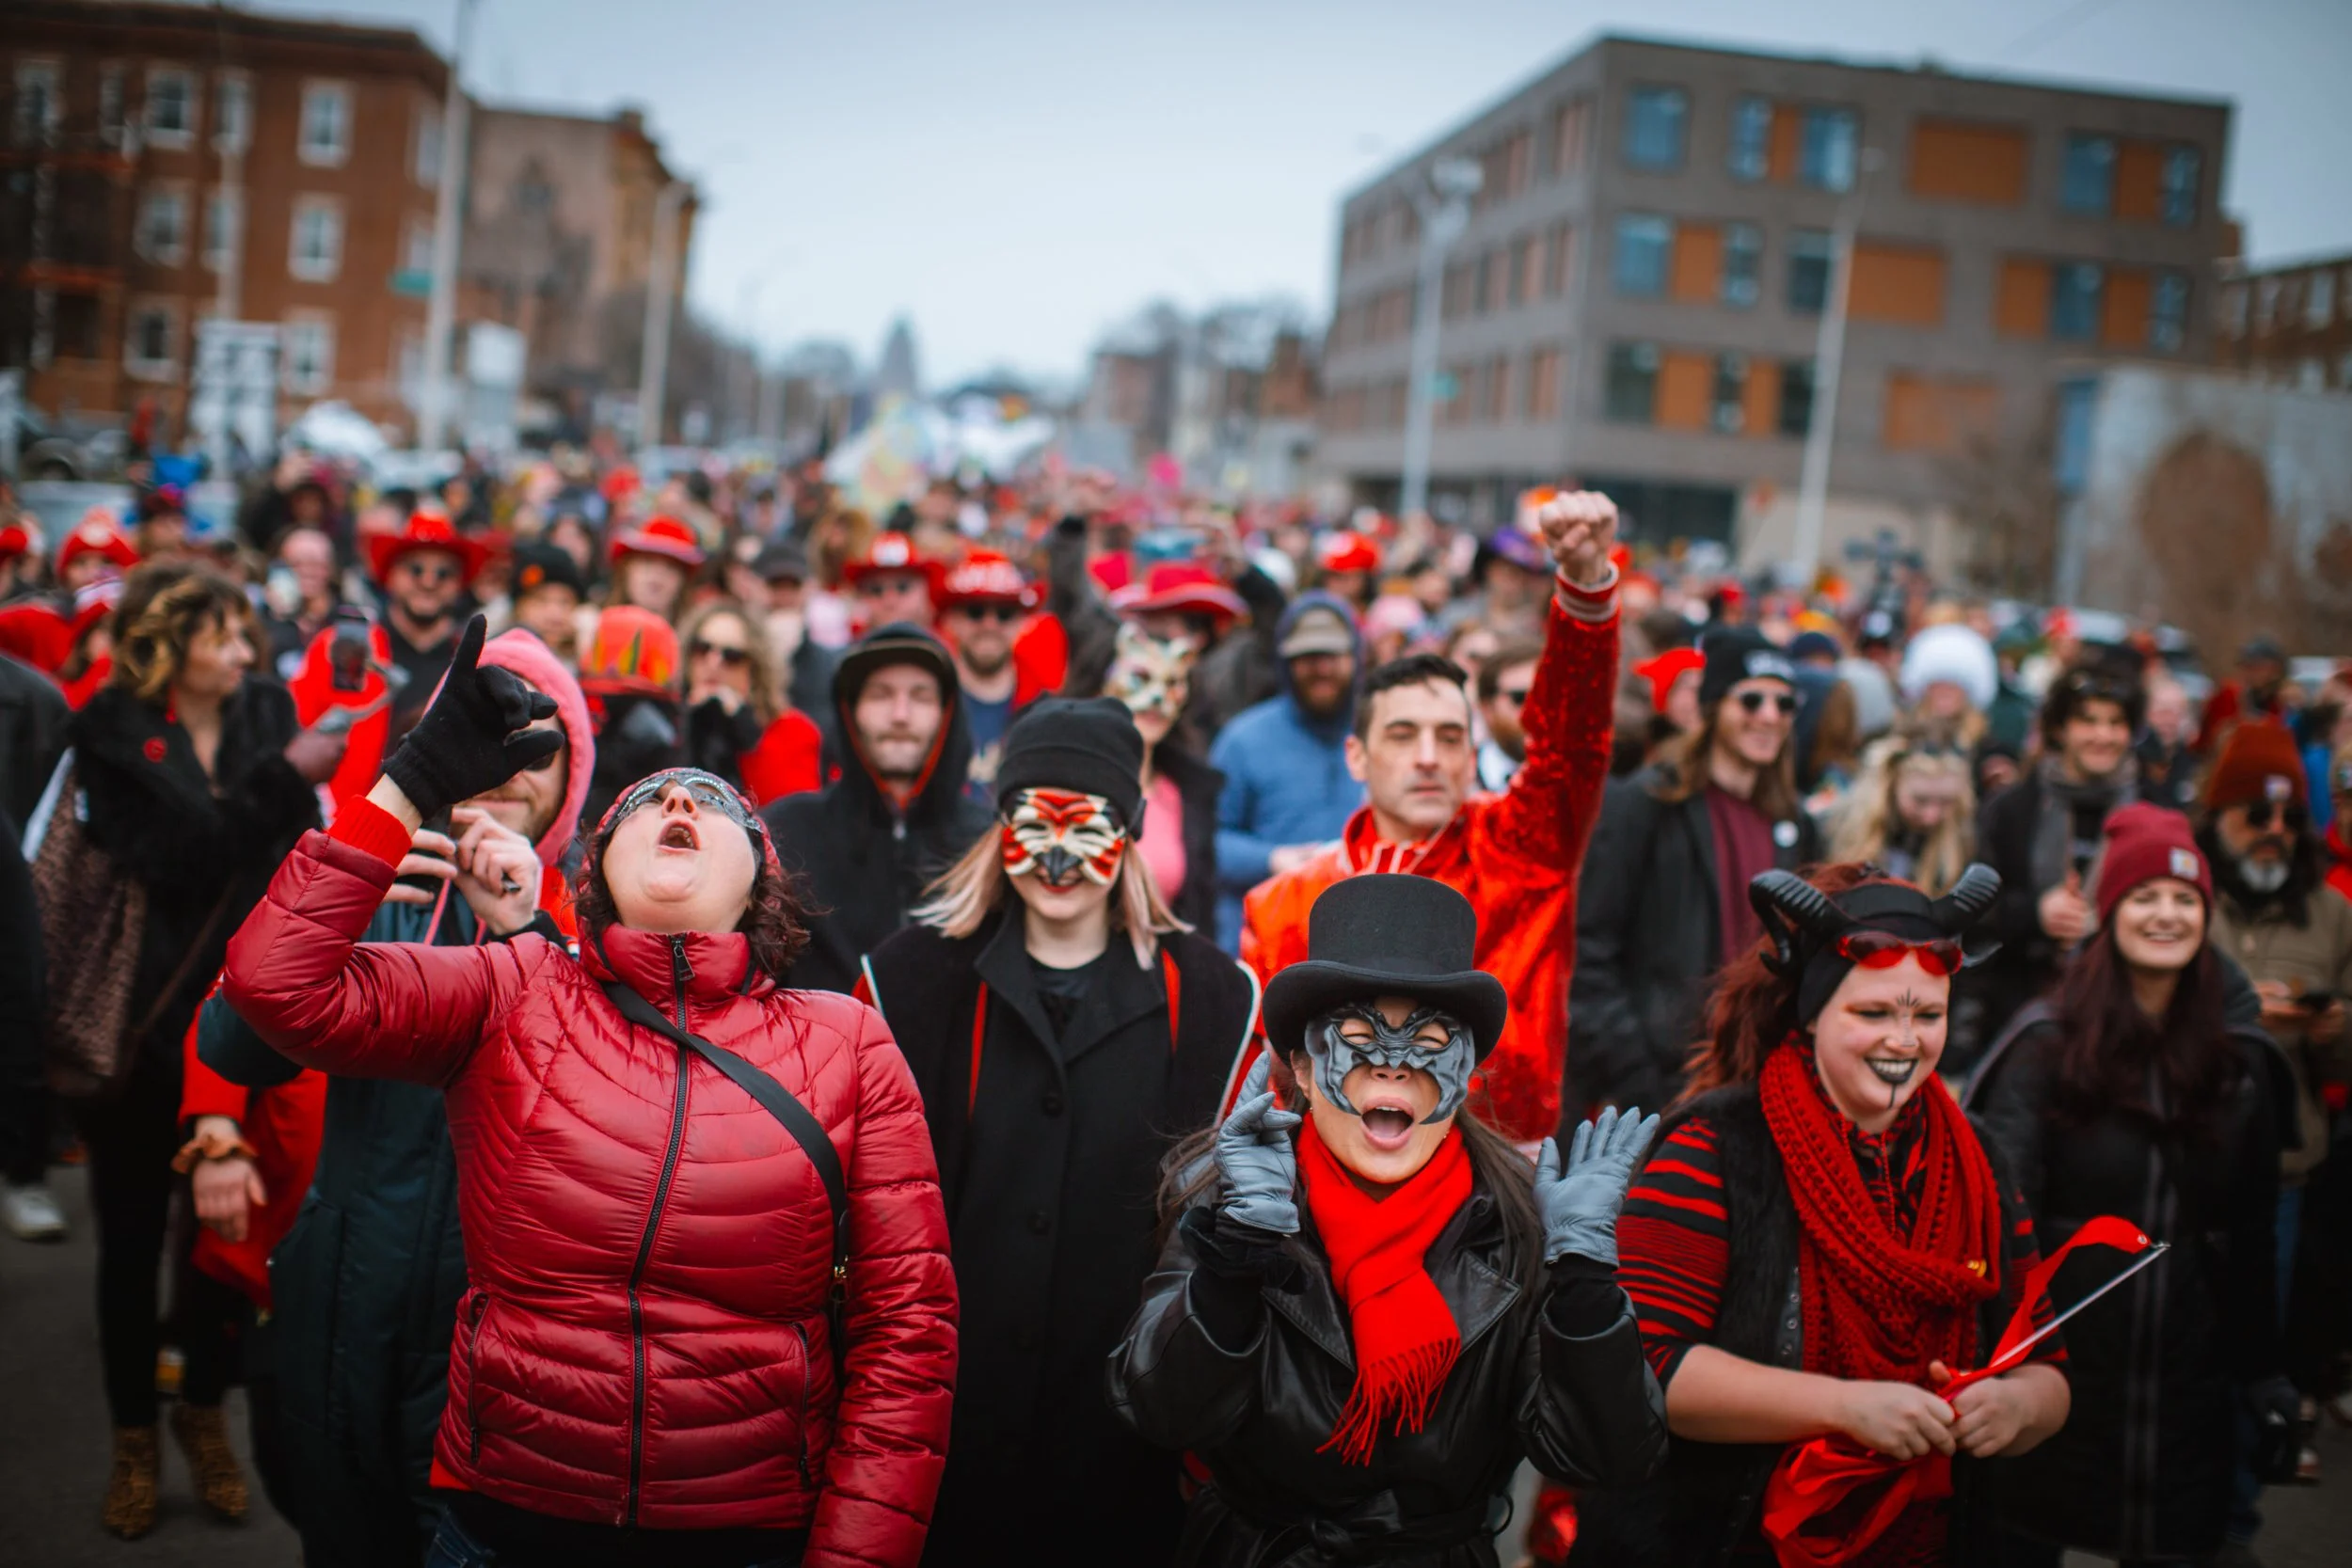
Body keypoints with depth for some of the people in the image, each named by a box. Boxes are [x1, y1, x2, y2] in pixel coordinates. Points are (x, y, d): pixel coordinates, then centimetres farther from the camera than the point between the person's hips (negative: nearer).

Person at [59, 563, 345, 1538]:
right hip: (136, 1020, -2)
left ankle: (205, 1412, 29)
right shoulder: (114, 737, -7)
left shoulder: (267, 716, 1)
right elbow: (177, 861, -20)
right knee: (132, 1232, 10)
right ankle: (133, 1436, 25)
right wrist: (282, 780, -25)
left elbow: (301, 858, -4)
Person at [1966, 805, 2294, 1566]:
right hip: (2056, 1364, -3)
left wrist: (2263, 1372, 11)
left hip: (2187, 1380, 3)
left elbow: (2251, 1233, 11)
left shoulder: (2240, 1059, 6)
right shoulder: (2048, 1044, -6)